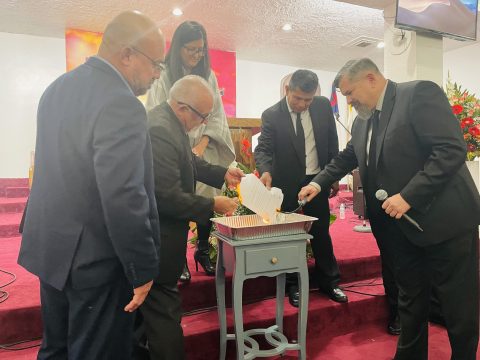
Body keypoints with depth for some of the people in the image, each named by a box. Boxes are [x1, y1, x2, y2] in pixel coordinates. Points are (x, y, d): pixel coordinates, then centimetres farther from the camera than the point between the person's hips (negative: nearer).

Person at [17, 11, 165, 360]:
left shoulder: (58, 88, 7)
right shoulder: (121, 105, -23)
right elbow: (123, 199, -27)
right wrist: (143, 269, -16)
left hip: (51, 247, 9)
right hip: (95, 260, -8)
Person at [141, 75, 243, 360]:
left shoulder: (169, 121, 5)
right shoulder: (159, 131, -28)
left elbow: (189, 161, 18)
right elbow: (169, 197, -28)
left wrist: (223, 174, 8)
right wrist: (213, 205, -18)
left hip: (157, 234, 11)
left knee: (153, 307, 24)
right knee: (164, 310, 5)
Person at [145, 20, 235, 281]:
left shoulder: (209, 77, 10)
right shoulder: (163, 77, -3)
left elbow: (216, 115, 7)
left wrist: (201, 145, -7)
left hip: (205, 153, 4)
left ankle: (203, 251, 24)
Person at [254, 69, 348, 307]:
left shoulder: (323, 106, -2)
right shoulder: (272, 115, -10)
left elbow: (332, 142, 6)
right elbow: (263, 148, -14)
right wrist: (266, 171, -35)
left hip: (317, 180, 2)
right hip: (288, 185, -2)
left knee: (321, 233, 12)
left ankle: (329, 282, 30)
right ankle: (293, 286, 26)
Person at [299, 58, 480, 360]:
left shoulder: (420, 93, -12)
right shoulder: (363, 120, 11)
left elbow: (452, 149, -21)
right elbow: (347, 158, 24)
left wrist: (408, 196, -24)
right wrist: (319, 183, 12)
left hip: (444, 219, -7)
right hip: (402, 227, 7)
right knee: (410, 300, 17)